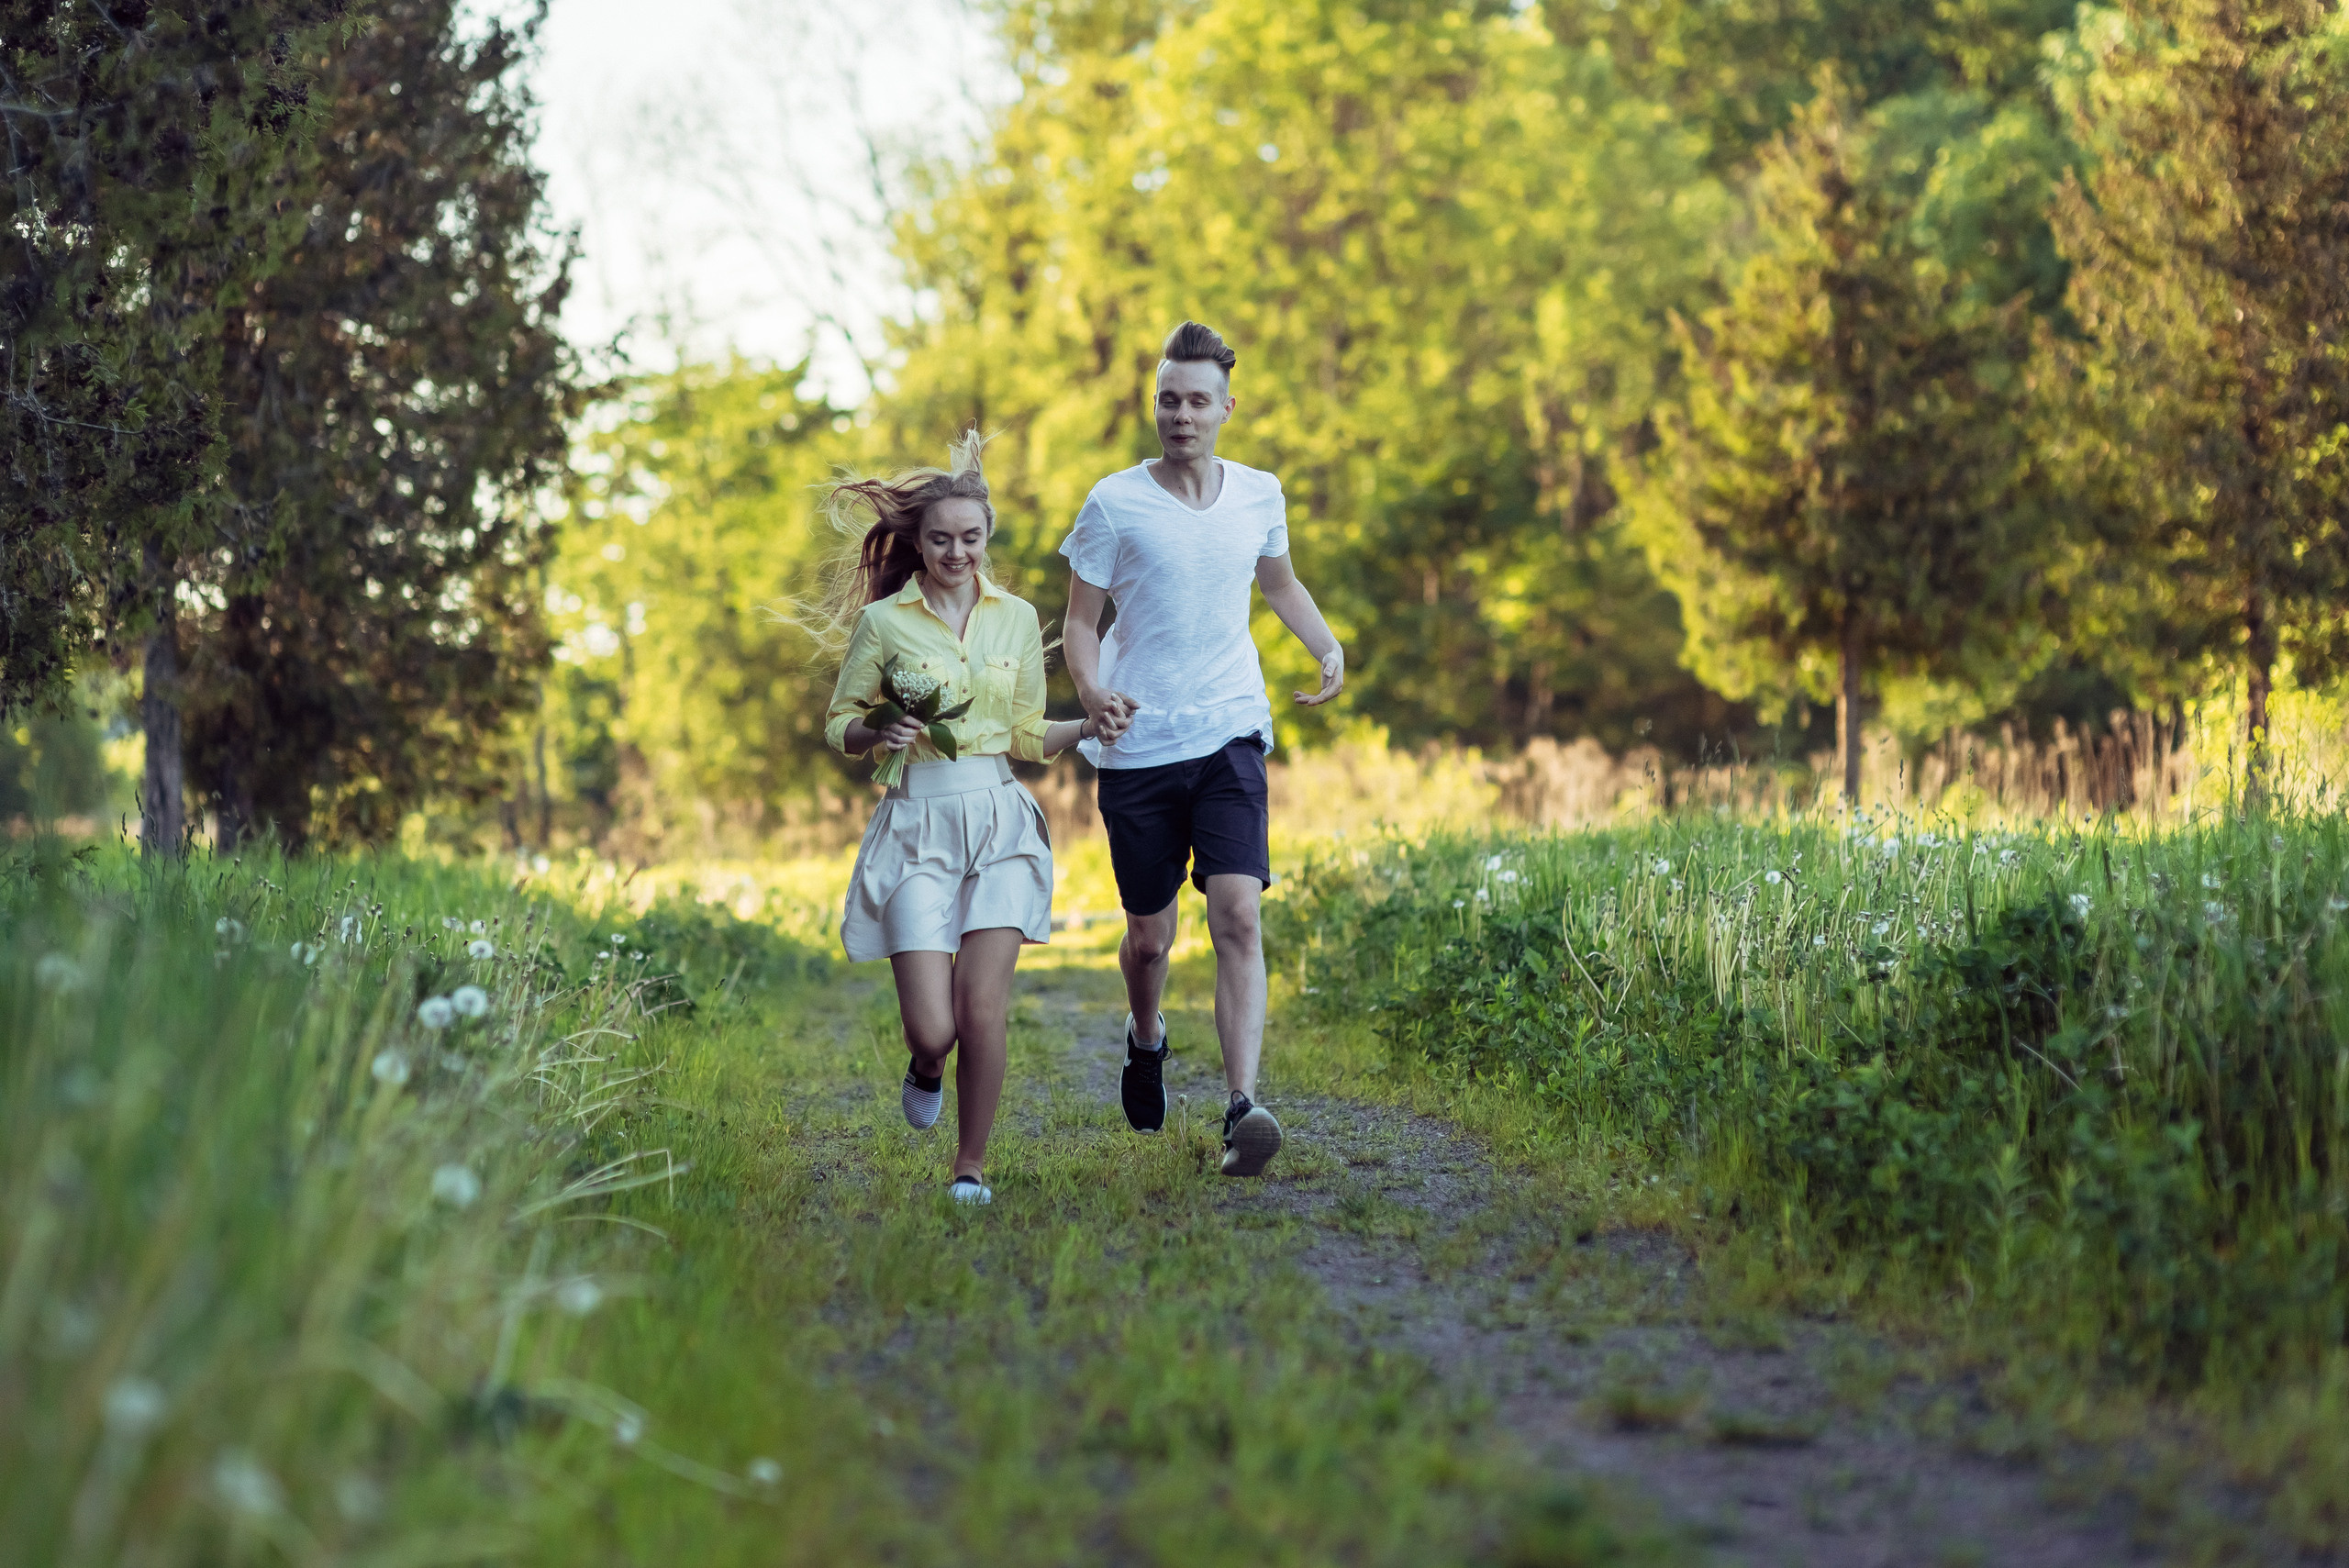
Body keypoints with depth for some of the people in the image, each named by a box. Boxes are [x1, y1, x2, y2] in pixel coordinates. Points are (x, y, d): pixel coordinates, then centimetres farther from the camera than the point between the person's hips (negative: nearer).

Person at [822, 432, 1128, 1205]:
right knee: (932, 1026, -9)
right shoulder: (883, 621, 0)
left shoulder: (1016, 618, 9)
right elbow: (839, 728, 7)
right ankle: (926, 1066, 30)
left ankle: (972, 1166, 10)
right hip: (917, 827, -2)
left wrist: (1086, 726, -3)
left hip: (999, 822, 2)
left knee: (984, 1010, -10)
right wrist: (882, 732, -14)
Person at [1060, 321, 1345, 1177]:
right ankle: (1145, 1036, 43)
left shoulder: (1260, 494, 6)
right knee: (1149, 935, 9)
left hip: (1230, 734, 1)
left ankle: (1242, 1106, -22)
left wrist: (1328, 648, 7)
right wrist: (1092, 693, -19)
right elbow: (1080, 622, 2)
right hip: (1137, 746, -1)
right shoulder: (1115, 504, -4)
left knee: (1238, 915, -17)